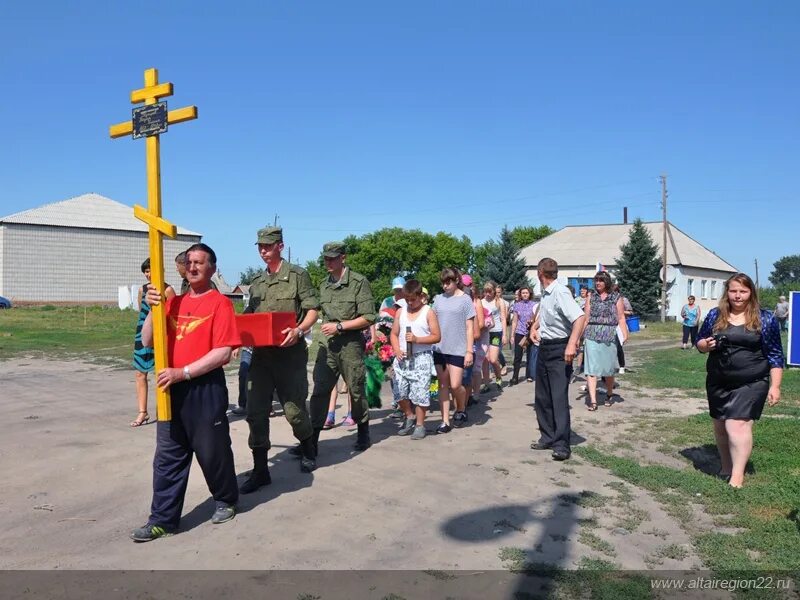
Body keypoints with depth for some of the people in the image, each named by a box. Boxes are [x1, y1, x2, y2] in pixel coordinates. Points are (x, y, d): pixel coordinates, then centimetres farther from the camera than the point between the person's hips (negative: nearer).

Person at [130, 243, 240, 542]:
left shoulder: (219, 303, -7)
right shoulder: (174, 302, 11)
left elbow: (223, 352, -16)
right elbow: (147, 341, 9)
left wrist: (183, 372, -18)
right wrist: (153, 309, -6)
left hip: (206, 388, -5)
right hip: (172, 388, 6)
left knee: (213, 451, 8)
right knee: (167, 456, 8)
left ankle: (226, 501, 30)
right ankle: (163, 519, 16)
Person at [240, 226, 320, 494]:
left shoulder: (297, 275, -2)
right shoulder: (257, 281, 14)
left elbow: (312, 310, -6)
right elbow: (250, 315, 20)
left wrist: (299, 330, -24)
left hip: (290, 352, -5)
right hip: (260, 353, 5)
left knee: (294, 408, 3)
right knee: (256, 411, 1)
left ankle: (308, 451, 32)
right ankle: (260, 470, 11)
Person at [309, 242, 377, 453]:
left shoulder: (359, 282, -7)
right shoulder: (324, 284, 12)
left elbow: (368, 318, -12)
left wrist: (339, 326, -15)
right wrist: (326, 328, 8)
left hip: (351, 344, -5)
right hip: (327, 344, 5)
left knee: (356, 390, 7)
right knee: (320, 390, 0)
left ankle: (363, 434, 26)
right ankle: (312, 439, 4)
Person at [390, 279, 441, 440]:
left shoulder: (428, 312, -3)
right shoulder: (401, 312, 9)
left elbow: (437, 336, -6)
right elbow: (394, 334, 12)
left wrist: (417, 339, -18)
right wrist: (396, 350, -5)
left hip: (421, 358, -4)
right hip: (402, 358, 4)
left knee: (420, 392, -3)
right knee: (400, 392, 6)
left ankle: (420, 425, 11)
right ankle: (409, 417, 29)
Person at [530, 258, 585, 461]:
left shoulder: (560, 292, -18)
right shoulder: (545, 294, 7)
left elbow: (580, 317, -29)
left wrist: (572, 345, -35)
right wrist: (534, 328, 19)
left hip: (559, 349, -9)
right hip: (544, 347, 9)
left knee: (559, 396, -8)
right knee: (542, 397, 13)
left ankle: (561, 444, -2)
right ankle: (548, 437, 25)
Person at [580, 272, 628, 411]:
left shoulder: (616, 297, 5)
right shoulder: (591, 297, 10)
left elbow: (621, 318, 1)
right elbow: (585, 318, 8)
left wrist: (625, 334, -11)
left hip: (610, 336, 0)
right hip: (592, 336, 1)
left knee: (609, 368, 11)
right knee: (591, 368, -8)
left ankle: (609, 395, 33)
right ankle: (593, 401, -9)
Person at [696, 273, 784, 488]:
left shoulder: (765, 319, -2)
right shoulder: (715, 315, 4)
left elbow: (775, 355, 0)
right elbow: (699, 343, 13)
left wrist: (775, 386, -5)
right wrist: (706, 344, -11)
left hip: (750, 384, -4)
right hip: (718, 383, 4)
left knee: (737, 426, -14)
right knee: (721, 426, 13)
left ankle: (737, 476, -8)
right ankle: (725, 467, 32)